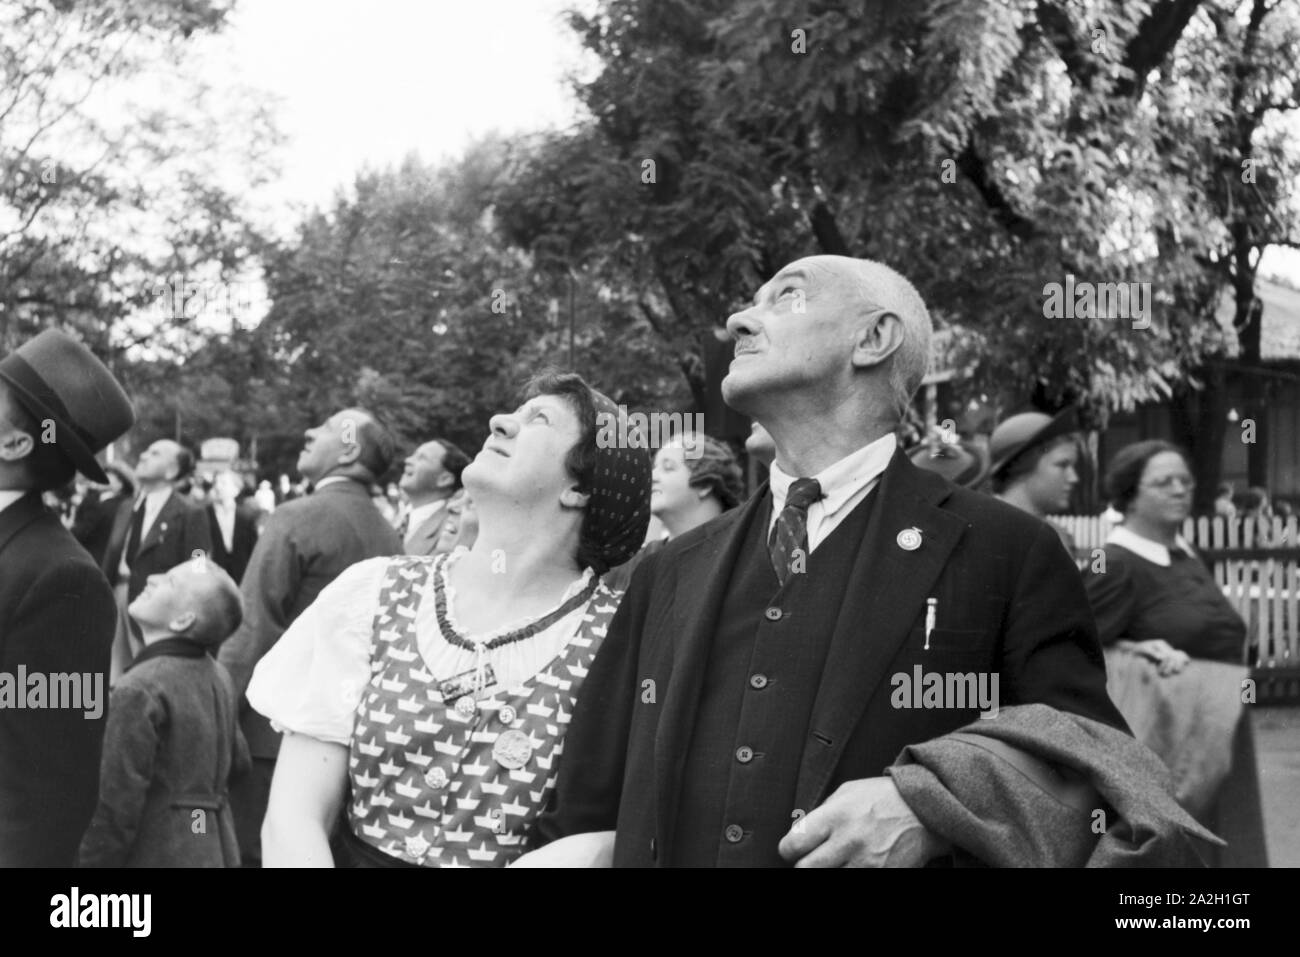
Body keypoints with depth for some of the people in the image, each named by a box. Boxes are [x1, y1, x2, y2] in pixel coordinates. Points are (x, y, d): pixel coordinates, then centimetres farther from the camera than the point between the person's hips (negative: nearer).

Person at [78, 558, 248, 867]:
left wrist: (92, 861, -10)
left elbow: (113, 808, -18)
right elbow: (237, 761, 17)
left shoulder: (138, 691, -18)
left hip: (156, 856, -8)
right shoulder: (219, 677, 5)